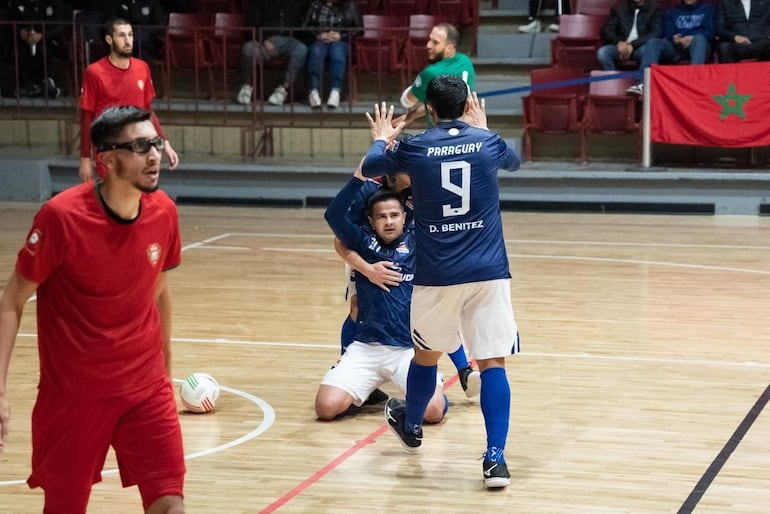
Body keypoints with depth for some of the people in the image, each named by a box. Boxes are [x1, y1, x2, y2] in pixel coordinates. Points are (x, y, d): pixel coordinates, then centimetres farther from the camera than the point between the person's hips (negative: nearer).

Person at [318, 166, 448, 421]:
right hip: (366, 347, 1)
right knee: (326, 407, -15)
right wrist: (360, 177, -18)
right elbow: (334, 215, -9)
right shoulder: (363, 241, 6)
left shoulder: (418, 240, 8)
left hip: (411, 349, -1)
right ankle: (370, 391, 20)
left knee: (433, 410, -23)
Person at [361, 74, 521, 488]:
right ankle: (495, 458, -8)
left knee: (426, 354, 21)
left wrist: (381, 139, 38)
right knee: (493, 363, 0)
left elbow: (369, 168, 18)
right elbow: (514, 161, 27)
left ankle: (411, 427, 44)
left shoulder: (414, 148, -2)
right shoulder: (487, 142, 2)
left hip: (436, 275, 0)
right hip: (488, 272, 0)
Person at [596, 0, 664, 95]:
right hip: (621, 47, 2)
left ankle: (642, 85, -49)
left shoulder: (655, 9, 5)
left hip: (640, 47, -2)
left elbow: (657, 32, -8)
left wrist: (633, 45, -21)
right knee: (602, 52, -28)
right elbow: (606, 29, 5)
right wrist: (618, 42, -17)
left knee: (651, 47, -36)